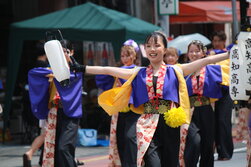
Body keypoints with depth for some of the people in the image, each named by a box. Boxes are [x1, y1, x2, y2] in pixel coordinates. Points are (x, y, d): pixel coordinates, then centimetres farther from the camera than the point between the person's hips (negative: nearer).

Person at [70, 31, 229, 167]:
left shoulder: (175, 71, 7)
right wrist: (81, 68, 8)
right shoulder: (138, 74, 11)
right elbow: (107, 70, 11)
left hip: (170, 125, 0)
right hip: (148, 127, 0)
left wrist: (230, 53, -3)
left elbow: (206, 60, 2)